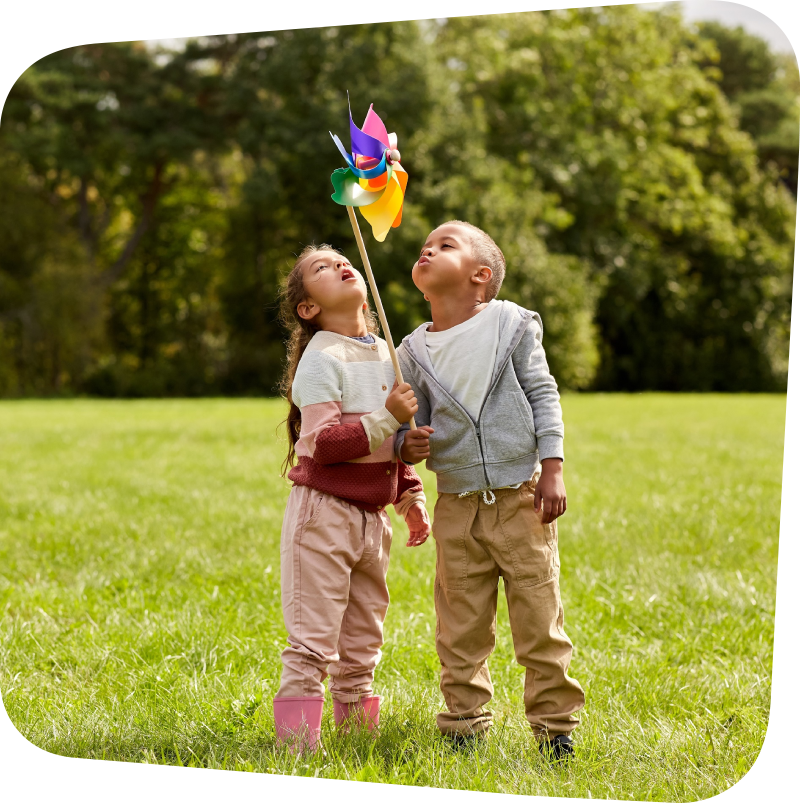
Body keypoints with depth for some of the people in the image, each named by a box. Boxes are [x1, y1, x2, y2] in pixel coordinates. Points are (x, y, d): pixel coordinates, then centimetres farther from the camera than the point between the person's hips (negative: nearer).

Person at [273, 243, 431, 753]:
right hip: (323, 511, -8)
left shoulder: (386, 353, 12)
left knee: (363, 643, 15)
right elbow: (322, 445, -22)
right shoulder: (322, 359, -12)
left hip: (371, 515, 8)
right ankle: (299, 743, -1)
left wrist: (411, 495, 18)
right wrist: (386, 418, -26)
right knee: (314, 641, -6)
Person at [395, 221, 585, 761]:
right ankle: (465, 725, 19)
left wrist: (552, 472, -5)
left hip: (521, 497, -2)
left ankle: (555, 725, 11)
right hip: (457, 505, 3)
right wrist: (408, 446, -12)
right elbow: (413, 421, 12)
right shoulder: (416, 350, 5)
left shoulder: (511, 324, -1)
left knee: (539, 616, -1)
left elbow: (543, 397, 1)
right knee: (461, 626, 7)